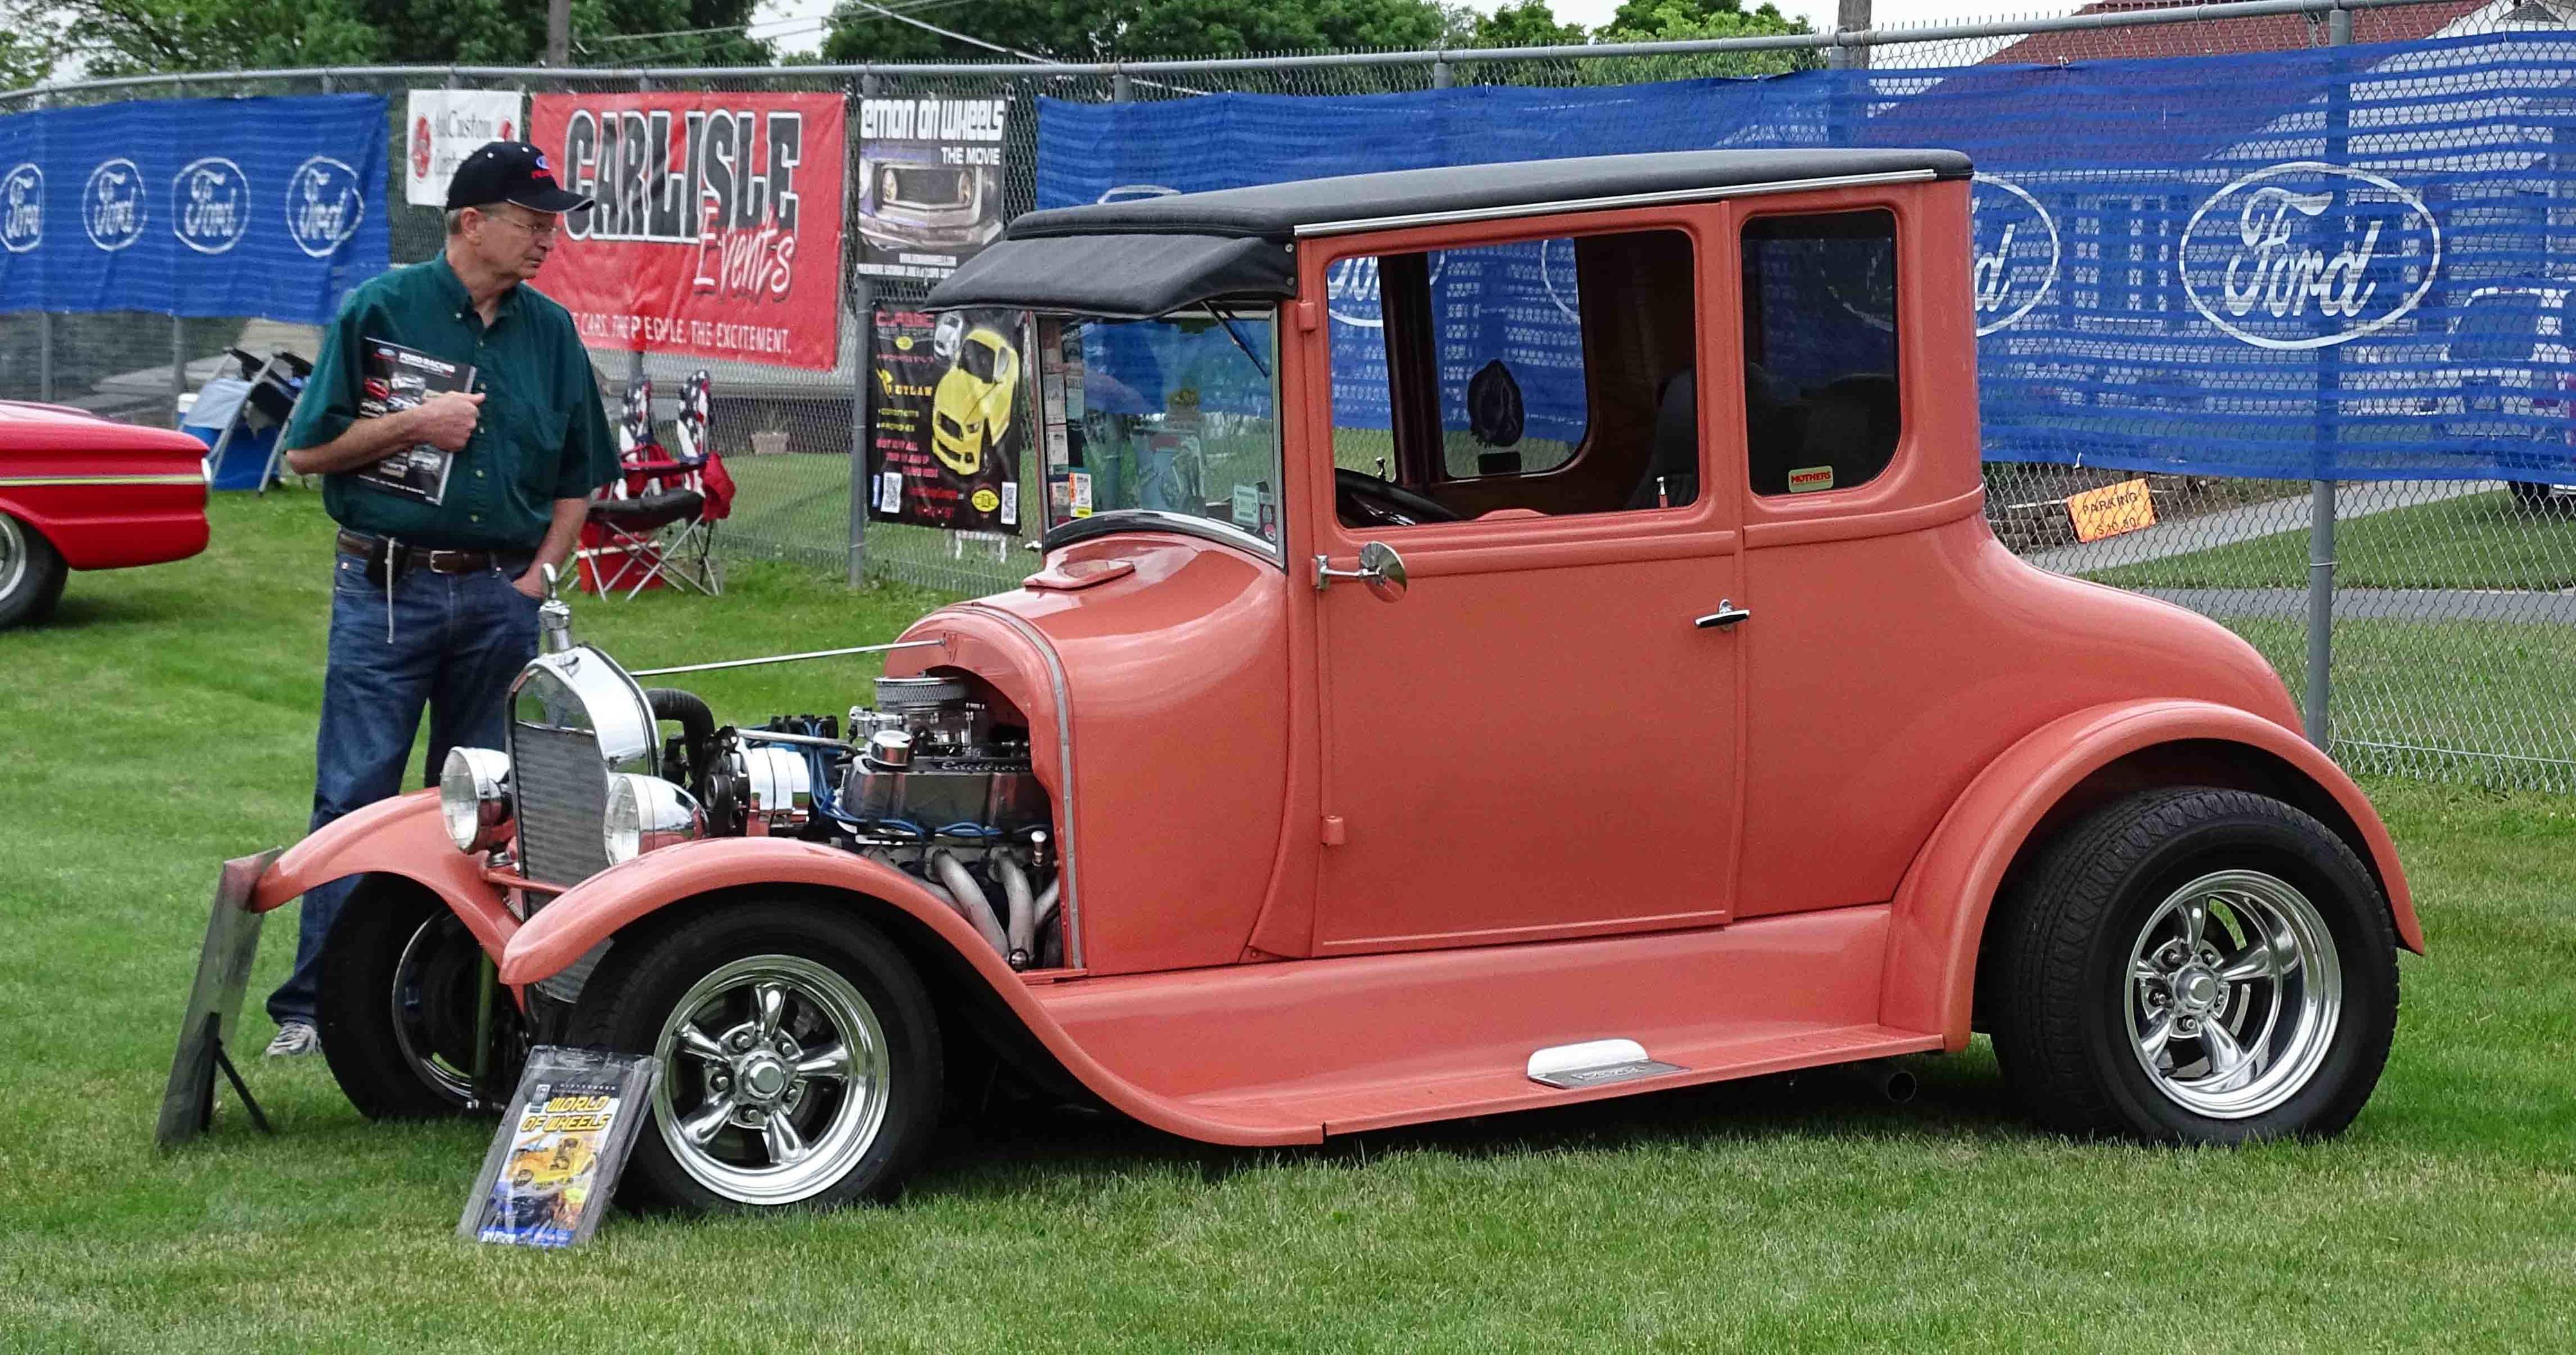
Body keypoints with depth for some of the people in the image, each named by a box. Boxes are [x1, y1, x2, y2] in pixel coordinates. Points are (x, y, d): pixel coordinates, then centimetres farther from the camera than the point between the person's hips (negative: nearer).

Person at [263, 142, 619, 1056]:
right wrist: (416, 424, -11)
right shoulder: (380, 310, -2)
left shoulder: (550, 330, 9)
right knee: (357, 794, -6)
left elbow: (580, 475, 17)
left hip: (500, 595, 4)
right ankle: (314, 1004, -5)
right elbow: (307, 451, -1)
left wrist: (539, 573, 4)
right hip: (386, 591, -4)